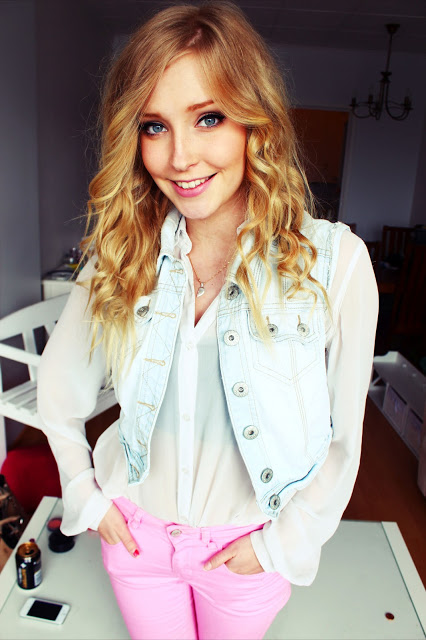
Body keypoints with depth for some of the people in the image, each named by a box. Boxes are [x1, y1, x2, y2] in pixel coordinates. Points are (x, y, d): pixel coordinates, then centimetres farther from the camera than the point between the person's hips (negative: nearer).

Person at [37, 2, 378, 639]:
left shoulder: (334, 260, -21)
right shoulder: (125, 255, -13)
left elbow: (344, 436, -12)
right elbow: (59, 385, 1)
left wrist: (281, 542, -7)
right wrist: (86, 495, 1)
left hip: (248, 545, -1)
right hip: (136, 531, 2)